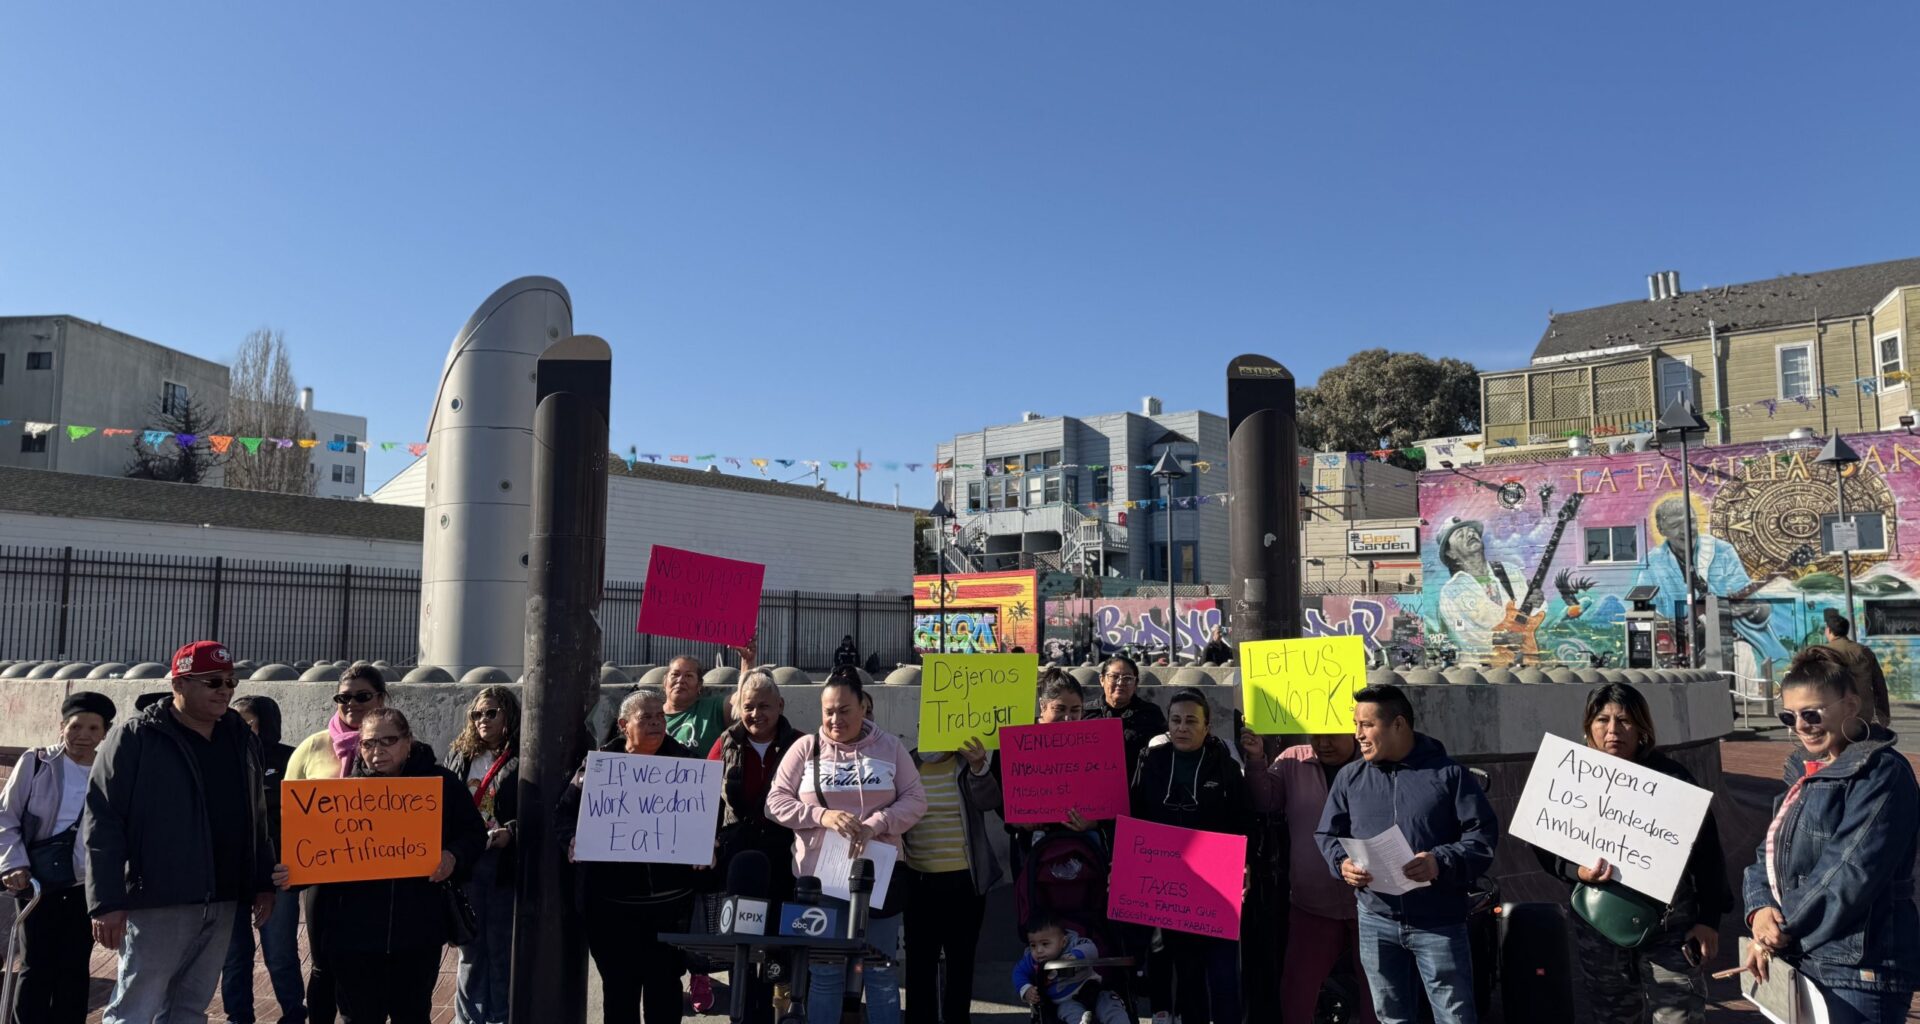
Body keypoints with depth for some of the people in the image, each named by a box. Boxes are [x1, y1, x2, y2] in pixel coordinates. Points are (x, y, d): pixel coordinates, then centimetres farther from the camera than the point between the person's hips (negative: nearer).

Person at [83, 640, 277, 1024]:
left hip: (222, 902, 5)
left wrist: (263, 883, 12)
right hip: (158, 901, -5)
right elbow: (103, 822, -10)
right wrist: (106, 902, -15)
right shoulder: (135, 739, -6)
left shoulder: (242, 739, 10)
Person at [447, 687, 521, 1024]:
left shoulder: (522, 758, -7)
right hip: (465, 860, 5)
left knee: (502, 948, 6)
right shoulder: (458, 754, 9)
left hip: (504, 862, -4)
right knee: (470, 948, 14)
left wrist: (512, 832, -23)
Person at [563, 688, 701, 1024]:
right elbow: (568, 810, 1)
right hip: (612, 898, 0)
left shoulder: (685, 762, 4)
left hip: (669, 897, 0)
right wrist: (573, 841, -18)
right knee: (619, 985, 10)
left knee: (664, 984, 9)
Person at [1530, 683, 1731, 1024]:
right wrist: (1578, 870, -18)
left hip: (1669, 924, -2)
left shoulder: (1671, 778, -4)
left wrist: (1709, 919, -4)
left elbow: (1707, 851, -1)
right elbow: (1548, 848, 2)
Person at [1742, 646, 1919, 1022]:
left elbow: (1850, 873, -20)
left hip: (1858, 976, -8)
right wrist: (1761, 907, -8)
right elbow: (1769, 854, 12)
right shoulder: (1805, 770, 12)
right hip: (1802, 962, 8)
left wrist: (1782, 930, -14)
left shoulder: (1881, 773, -12)